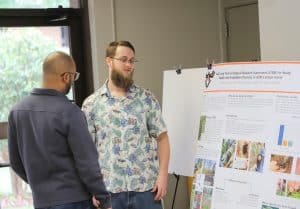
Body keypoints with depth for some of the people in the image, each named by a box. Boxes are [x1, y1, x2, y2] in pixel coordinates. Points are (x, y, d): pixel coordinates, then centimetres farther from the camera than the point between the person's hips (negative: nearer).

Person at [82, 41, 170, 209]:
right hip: (109, 188, 0)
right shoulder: (91, 104, 4)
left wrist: (163, 175, -6)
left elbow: (162, 138, 5)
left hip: (146, 186, 0)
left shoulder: (147, 99, 5)